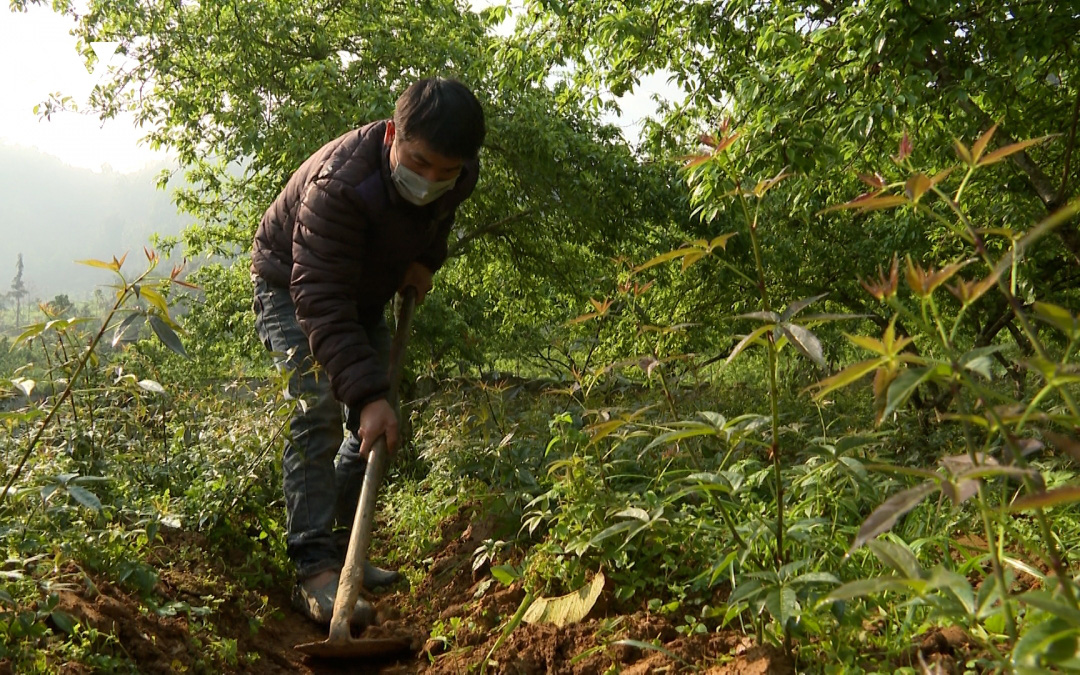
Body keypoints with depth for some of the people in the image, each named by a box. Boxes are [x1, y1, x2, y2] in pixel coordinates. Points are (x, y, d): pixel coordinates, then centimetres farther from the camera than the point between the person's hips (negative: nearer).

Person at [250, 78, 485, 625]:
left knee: (375, 424, 4)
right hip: (293, 287, -6)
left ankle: (342, 550, 16)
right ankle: (313, 568, -21)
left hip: (365, 291, 7)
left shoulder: (459, 175, -20)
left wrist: (425, 260, -10)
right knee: (319, 410, -23)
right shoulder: (338, 184, -41)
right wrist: (367, 393, -50)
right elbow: (321, 301, -44)